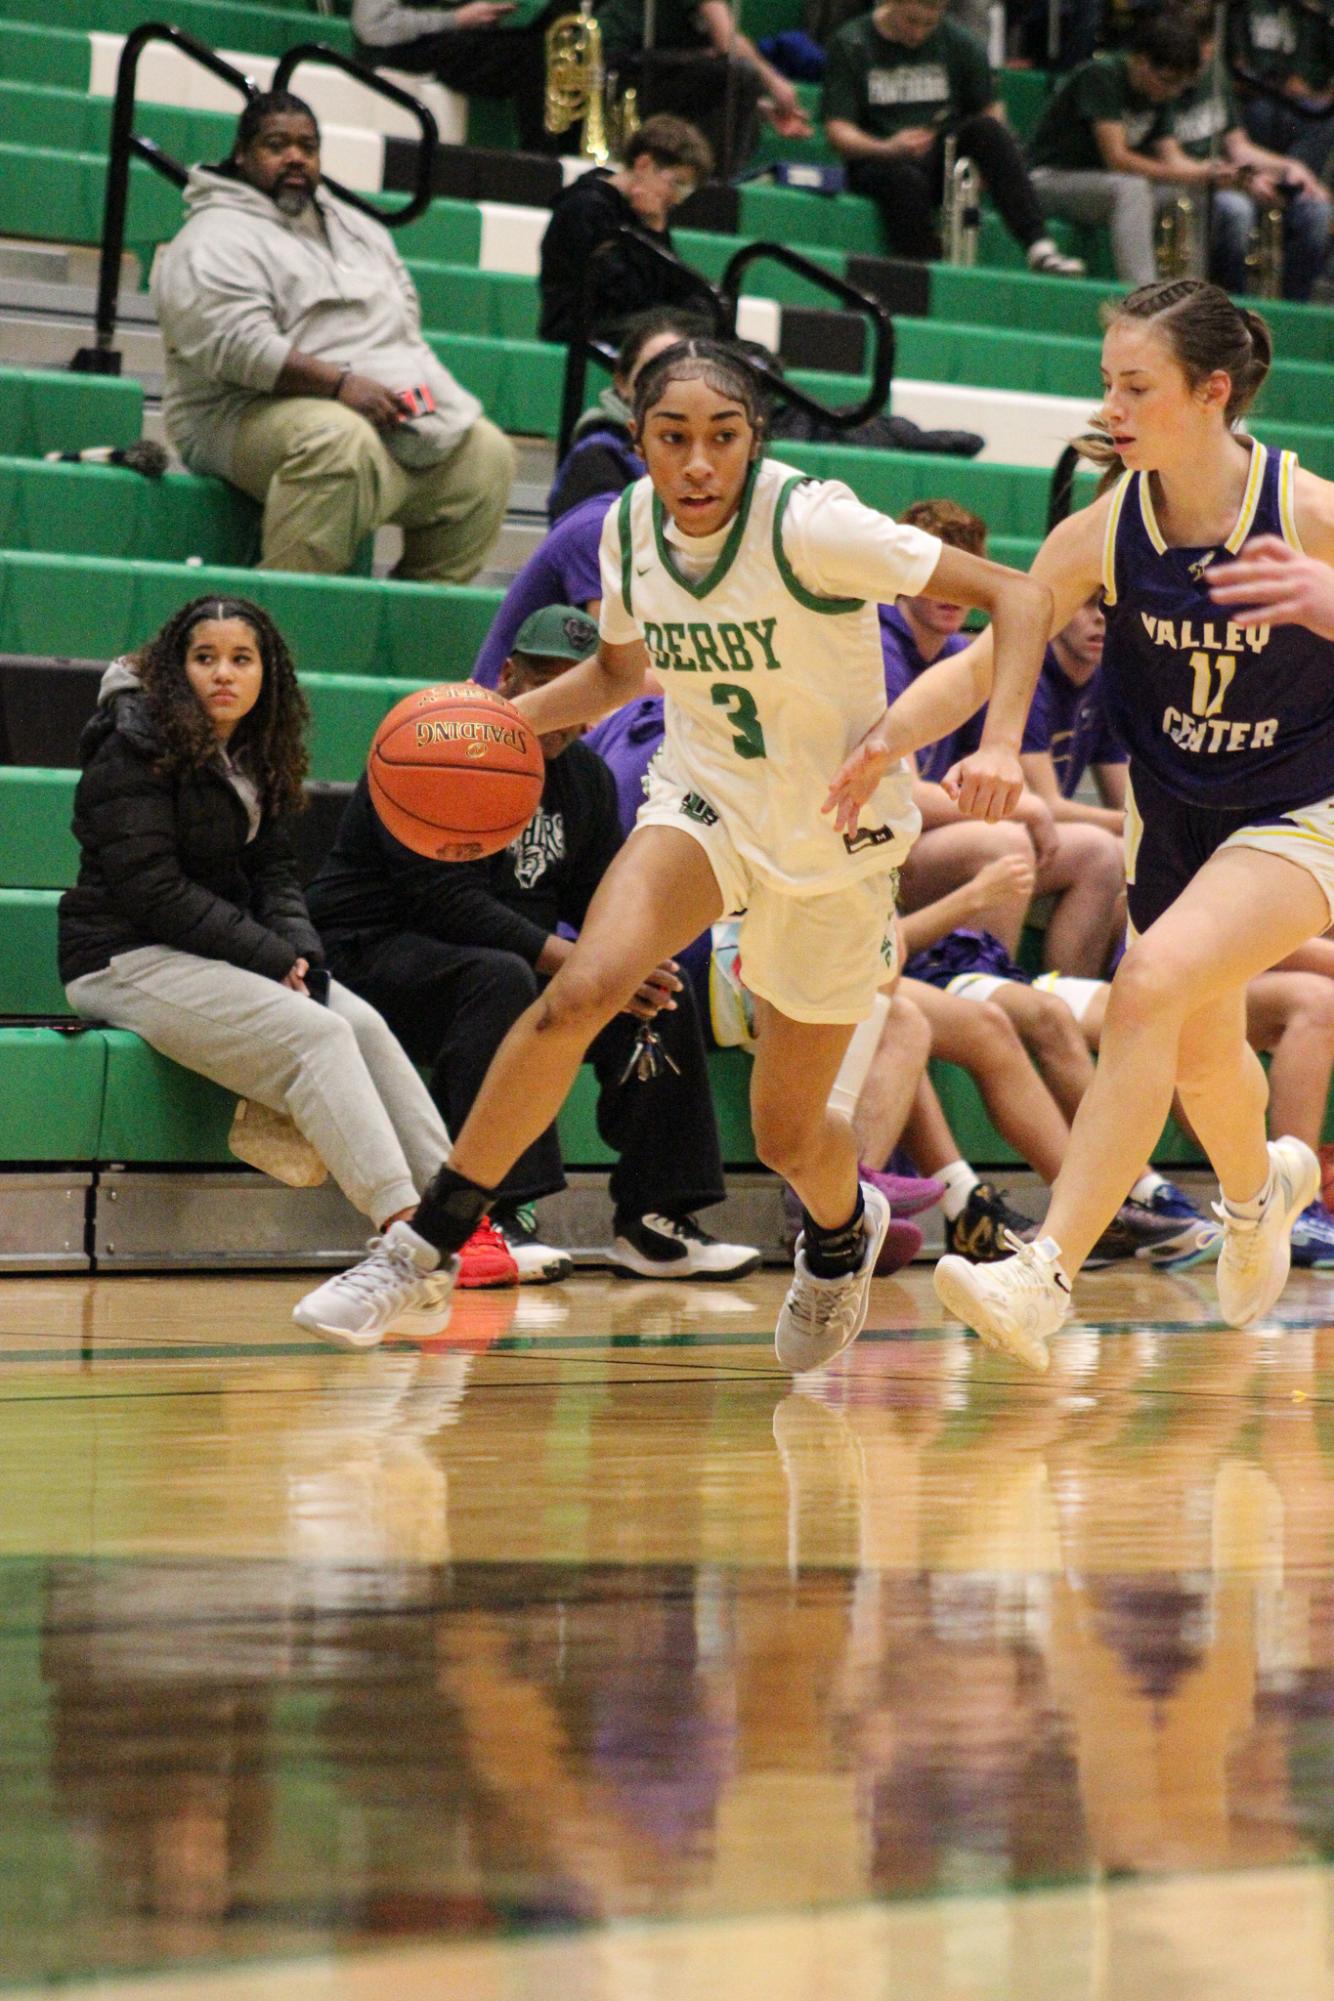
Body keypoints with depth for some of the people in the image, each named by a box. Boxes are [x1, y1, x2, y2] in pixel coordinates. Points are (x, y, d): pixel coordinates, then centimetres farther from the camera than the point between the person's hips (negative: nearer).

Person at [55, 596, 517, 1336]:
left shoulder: (253, 757, 13)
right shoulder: (136, 747, -12)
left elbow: (271, 871, 12)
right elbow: (150, 889, -17)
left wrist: (299, 951, -10)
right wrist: (269, 957, -18)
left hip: (224, 955, 8)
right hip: (125, 960, -8)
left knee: (365, 1026, -12)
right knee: (315, 1035, -25)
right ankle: (405, 1233, -34)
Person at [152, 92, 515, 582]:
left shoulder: (354, 227, 22)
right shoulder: (216, 241, -6)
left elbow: (405, 315, 25)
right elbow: (238, 344, -20)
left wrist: (411, 386, 3)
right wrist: (340, 382, -27)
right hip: (251, 412, -8)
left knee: (488, 452, -6)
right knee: (341, 441, -39)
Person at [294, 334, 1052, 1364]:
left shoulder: (810, 523, -26)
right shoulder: (631, 526, -9)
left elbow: (1017, 594, -24)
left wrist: (999, 746, -38)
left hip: (837, 835, -3)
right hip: (707, 799, 3)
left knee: (787, 1136, 6)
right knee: (582, 989, -27)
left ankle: (843, 1230, 44)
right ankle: (427, 1241, -18)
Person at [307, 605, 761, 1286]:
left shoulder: (585, 776, 11)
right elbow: (448, 900, -24)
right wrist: (575, 964, -29)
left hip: (519, 960, 8)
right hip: (378, 953, -8)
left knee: (660, 992, -9)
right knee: (500, 980, -37)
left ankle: (651, 1223, -8)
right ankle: (495, 1218, -41)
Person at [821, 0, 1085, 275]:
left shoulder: (959, 43, 7)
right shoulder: (851, 44, 0)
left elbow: (991, 111, 6)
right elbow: (837, 131, -6)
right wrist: (890, 148, -25)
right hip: (879, 162, -2)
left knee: (985, 128, -27)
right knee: (906, 180, -37)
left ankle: (1038, 248, -36)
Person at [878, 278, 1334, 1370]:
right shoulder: (1104, 533, -13)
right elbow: (987, 660, -7)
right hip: (1173, 815, 5)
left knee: (1150, 988, -28)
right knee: (1202, 1054, 21)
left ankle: (1047, 1278, -29)